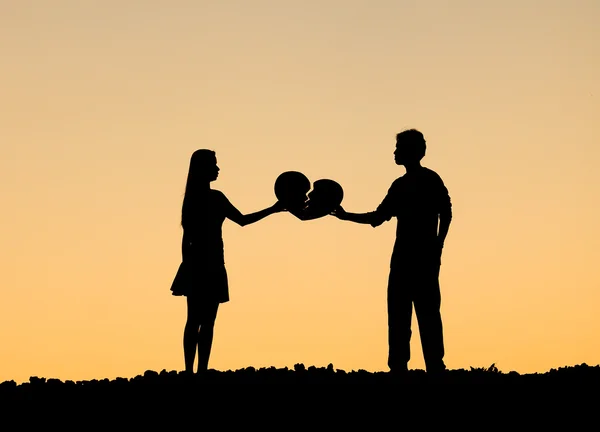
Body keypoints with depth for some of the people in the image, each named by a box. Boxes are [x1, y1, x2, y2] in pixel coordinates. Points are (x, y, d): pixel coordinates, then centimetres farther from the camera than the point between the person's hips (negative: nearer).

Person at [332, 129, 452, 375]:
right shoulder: (400, 185, 18)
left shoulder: (430, 179, -1)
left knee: (427, 315, -9)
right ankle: (398, 368, 4)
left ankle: (435, 368, -10)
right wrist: (346, 216, 16)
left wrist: (437, 248, -12)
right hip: (403, 258, 7)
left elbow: (445, 213, -6)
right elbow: (377, 218, 22)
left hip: (425, 258, -7)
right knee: (398, 315, 3)